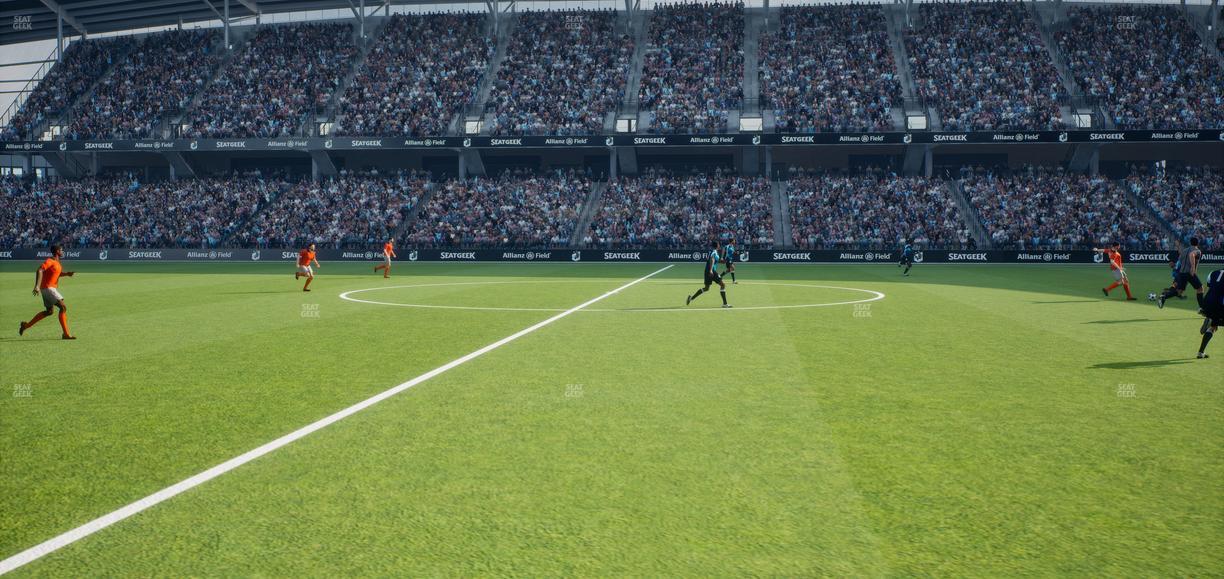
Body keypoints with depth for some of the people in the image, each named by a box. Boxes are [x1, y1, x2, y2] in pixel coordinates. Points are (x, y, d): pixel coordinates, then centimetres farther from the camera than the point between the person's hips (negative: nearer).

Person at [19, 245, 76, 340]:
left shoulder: (57, 262, 14)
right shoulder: (50, 261, -15)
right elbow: (39, 271, -27)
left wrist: (67, 274, 9)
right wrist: (37, 286, -36)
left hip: (51, 288, 10)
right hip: (48, 288, -10)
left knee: (49, 311, 21)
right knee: (63, 307, -16)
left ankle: (26, 325, 31)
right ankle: (66, 334, -19)